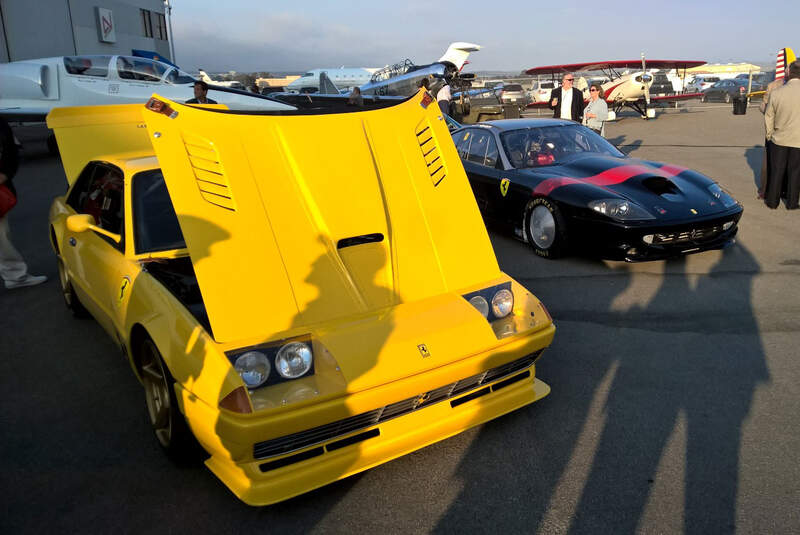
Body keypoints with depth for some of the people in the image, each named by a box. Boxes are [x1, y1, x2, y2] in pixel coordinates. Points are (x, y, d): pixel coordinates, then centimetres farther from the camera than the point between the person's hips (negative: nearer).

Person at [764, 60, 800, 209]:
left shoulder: (776, 93, -7)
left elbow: (768, 117, 1)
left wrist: (769, 135, 14)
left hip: (779, 139, 1)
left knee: (776, 171, 12)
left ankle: (772, 201, 18)